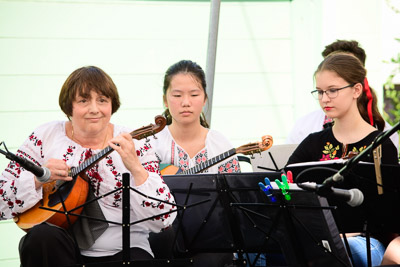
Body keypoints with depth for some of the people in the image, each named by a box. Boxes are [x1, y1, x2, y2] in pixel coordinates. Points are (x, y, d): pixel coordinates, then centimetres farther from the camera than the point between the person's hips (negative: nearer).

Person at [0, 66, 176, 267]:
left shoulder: (133, 145, 0)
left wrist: (136, 168, -25)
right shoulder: (44, 137, 3)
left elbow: (164, 219, -10)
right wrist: (38, 178, -16)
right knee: (42, 235, -31)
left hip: (120, 250, -2)